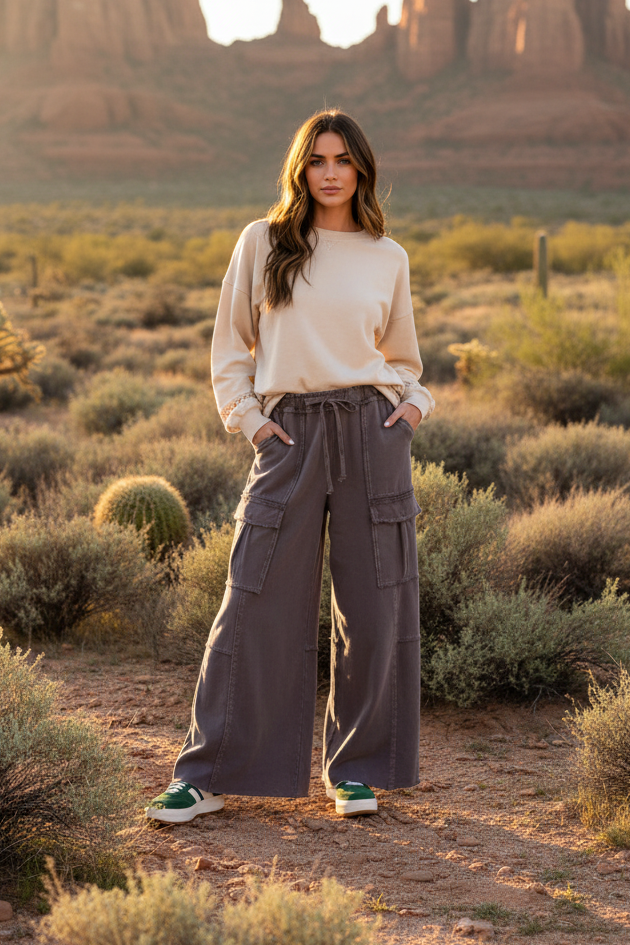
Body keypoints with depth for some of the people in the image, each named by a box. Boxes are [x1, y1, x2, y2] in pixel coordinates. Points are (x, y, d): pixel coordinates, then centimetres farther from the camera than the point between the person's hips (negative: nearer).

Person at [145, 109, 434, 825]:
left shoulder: (387, 258, 10)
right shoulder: (261, 243, 5)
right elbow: (231, 345, 10)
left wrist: (414, 403, 4)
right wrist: (245, 416, -1)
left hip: (373, 430, 2)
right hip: (289, 434, -1)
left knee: (373, 605, 3)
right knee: (257, 604, -2)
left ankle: (356, 770, 18)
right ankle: (206, 775, 6)